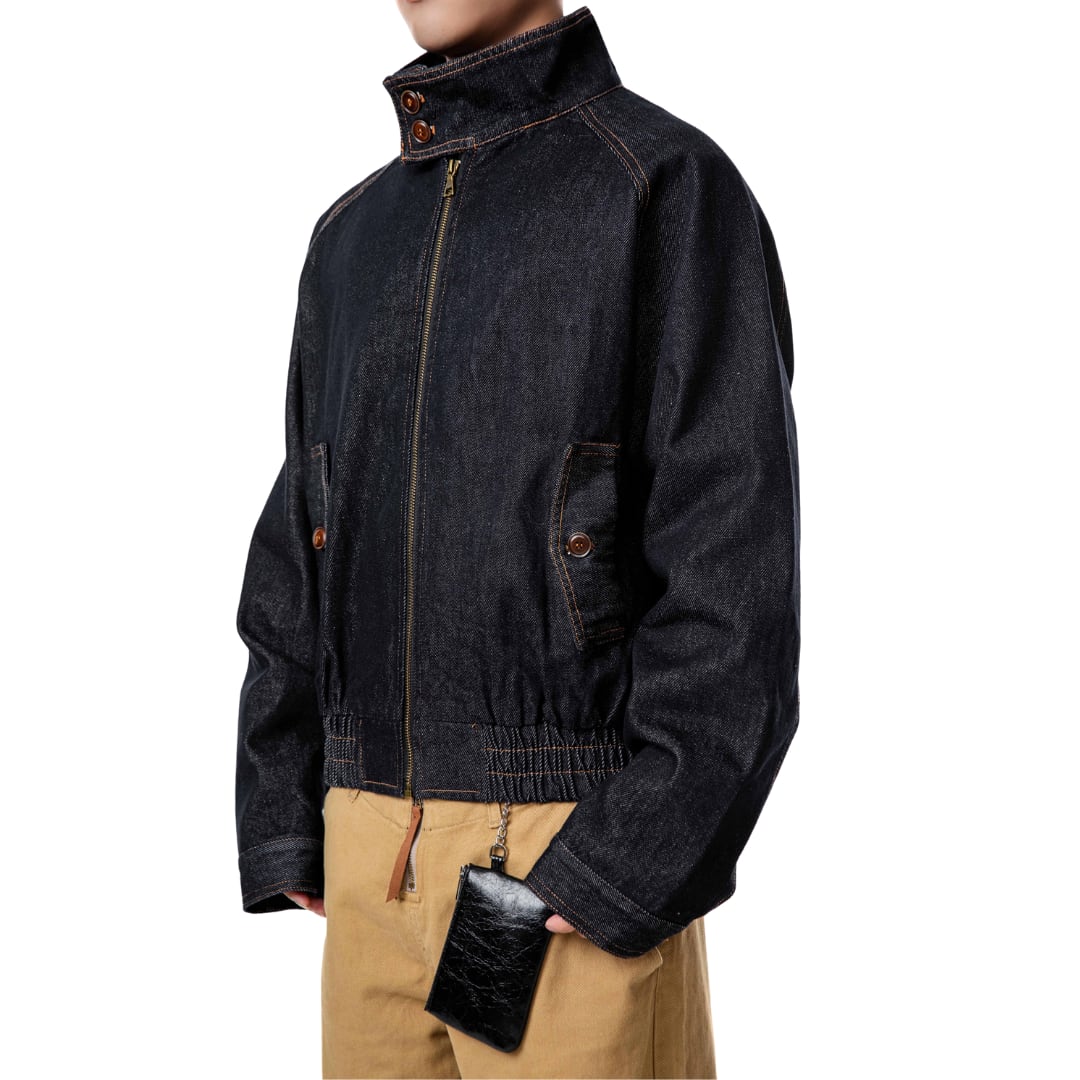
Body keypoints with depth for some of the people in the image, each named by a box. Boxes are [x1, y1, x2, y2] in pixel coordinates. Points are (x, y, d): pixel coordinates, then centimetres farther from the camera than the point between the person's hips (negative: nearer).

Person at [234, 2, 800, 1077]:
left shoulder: (672, 187, -5)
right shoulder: (353, 239, 14)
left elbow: (736, 555, -12)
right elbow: (300, 545, 15)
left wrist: (634, 863, -18)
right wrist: (281, 823, 8)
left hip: (578, 866, -5)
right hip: (373, 854, 6)